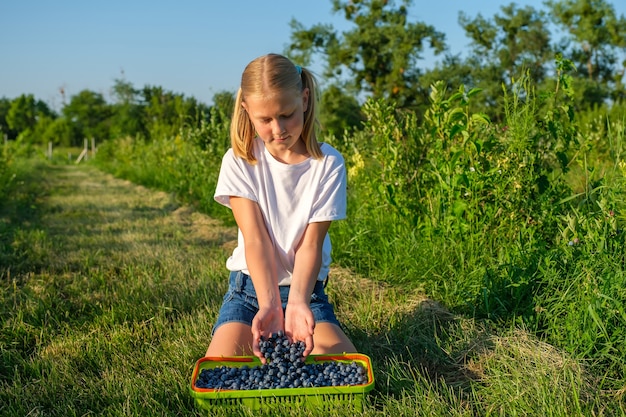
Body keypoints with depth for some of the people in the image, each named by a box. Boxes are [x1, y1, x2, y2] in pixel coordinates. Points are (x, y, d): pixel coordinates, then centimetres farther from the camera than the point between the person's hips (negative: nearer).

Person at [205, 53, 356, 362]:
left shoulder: (328, 164, -9)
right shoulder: (239, 162, -8)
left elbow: (311, 243, -14)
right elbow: (255, 239, -17)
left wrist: (297, 302, -31)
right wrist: (268, 305, -31)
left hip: (306, 289, 0)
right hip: (250, 287, 0)